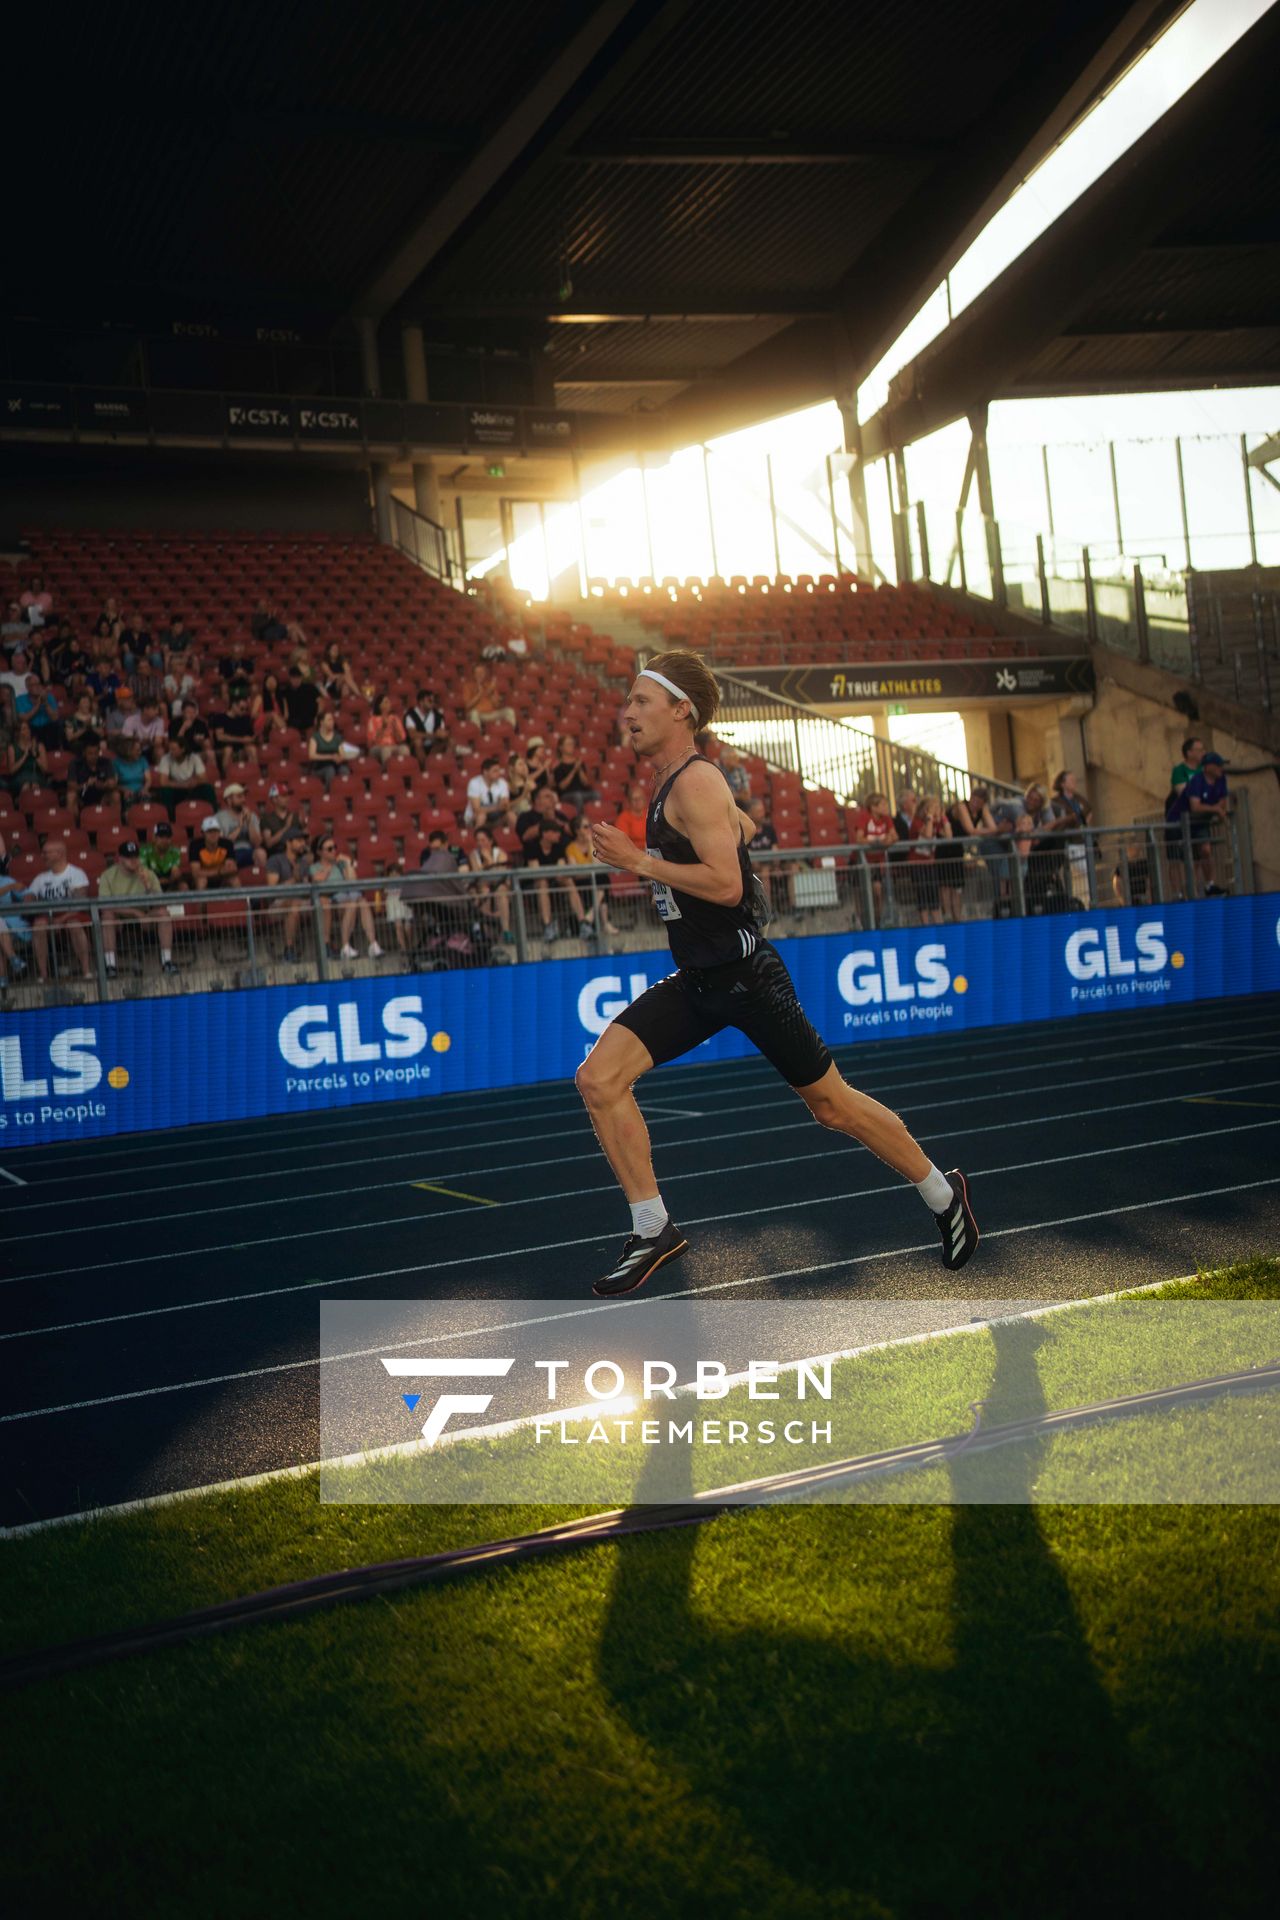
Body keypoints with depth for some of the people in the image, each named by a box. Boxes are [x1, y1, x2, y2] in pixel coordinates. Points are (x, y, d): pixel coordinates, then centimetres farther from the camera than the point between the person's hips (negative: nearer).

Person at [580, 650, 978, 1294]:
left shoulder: (697, 782, -17)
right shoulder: (670, 784, 11)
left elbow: (726, 885, -25)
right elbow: (743, 826, 28)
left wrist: (638, 861, -23)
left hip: (743, 977, -9)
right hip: (696, 981, 9)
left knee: (832, 1105, 5)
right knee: (599, 1078, -7)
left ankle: (943, 1194, 27)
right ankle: (654, 1230, 2)